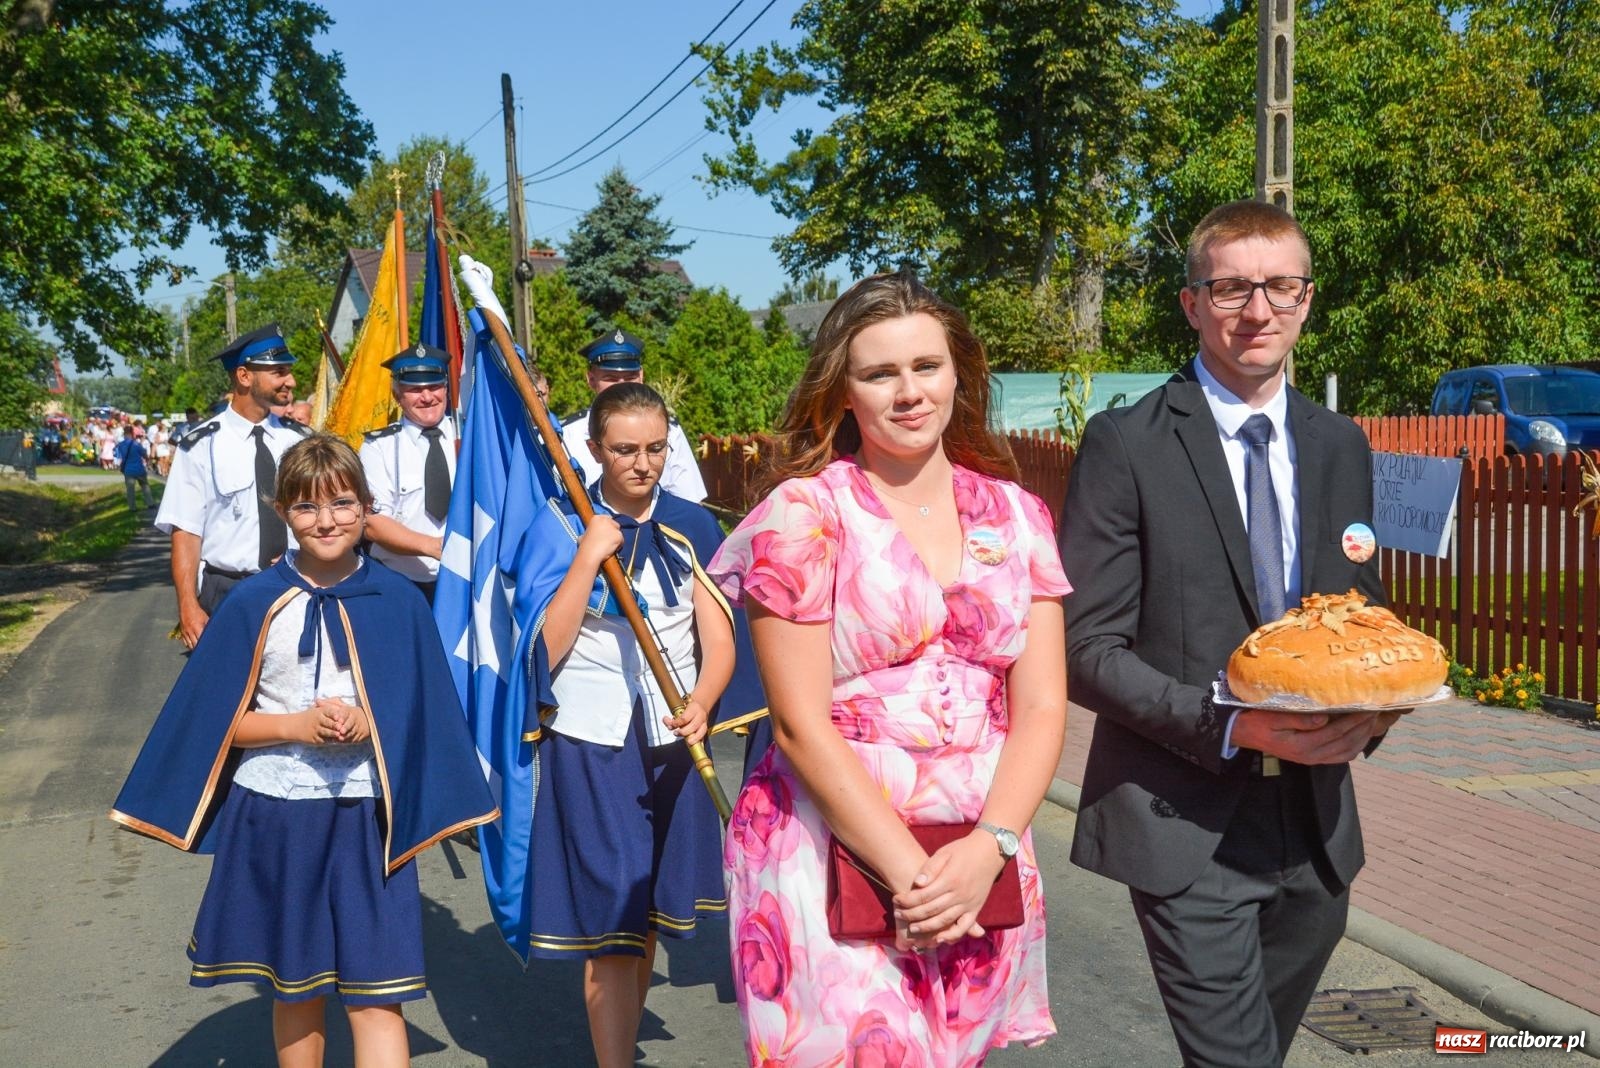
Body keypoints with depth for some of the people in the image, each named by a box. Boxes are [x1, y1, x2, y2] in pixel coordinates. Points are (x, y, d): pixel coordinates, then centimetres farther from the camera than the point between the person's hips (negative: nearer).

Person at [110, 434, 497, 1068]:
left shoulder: (399, 603, -1)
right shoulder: (254, 604, -2)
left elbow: (426, 711, 3)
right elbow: (217, 718, 0)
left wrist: (368, 724, -16)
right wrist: (296, 725, -15)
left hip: (366, 818, -1)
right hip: (275, 814, 1)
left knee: (376, 993, -4)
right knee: (295, 988, 15)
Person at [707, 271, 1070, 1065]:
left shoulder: (1016, 516, 6)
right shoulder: (802, 513, -6)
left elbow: (1041, 706, 2)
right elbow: (799, 723, -10)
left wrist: (987, 848, -13)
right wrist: (909, 872, -14)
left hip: (981, 866, 4)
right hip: (834, 855, -3)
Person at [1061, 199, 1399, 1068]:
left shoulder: (1341, 447, 9)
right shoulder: (1127, 445, -9)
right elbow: (1087, 649, -11)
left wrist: (1370, 704, -4)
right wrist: (1228, 727, -21)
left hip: (1315, 825, 6)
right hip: (1185, 827, -6)